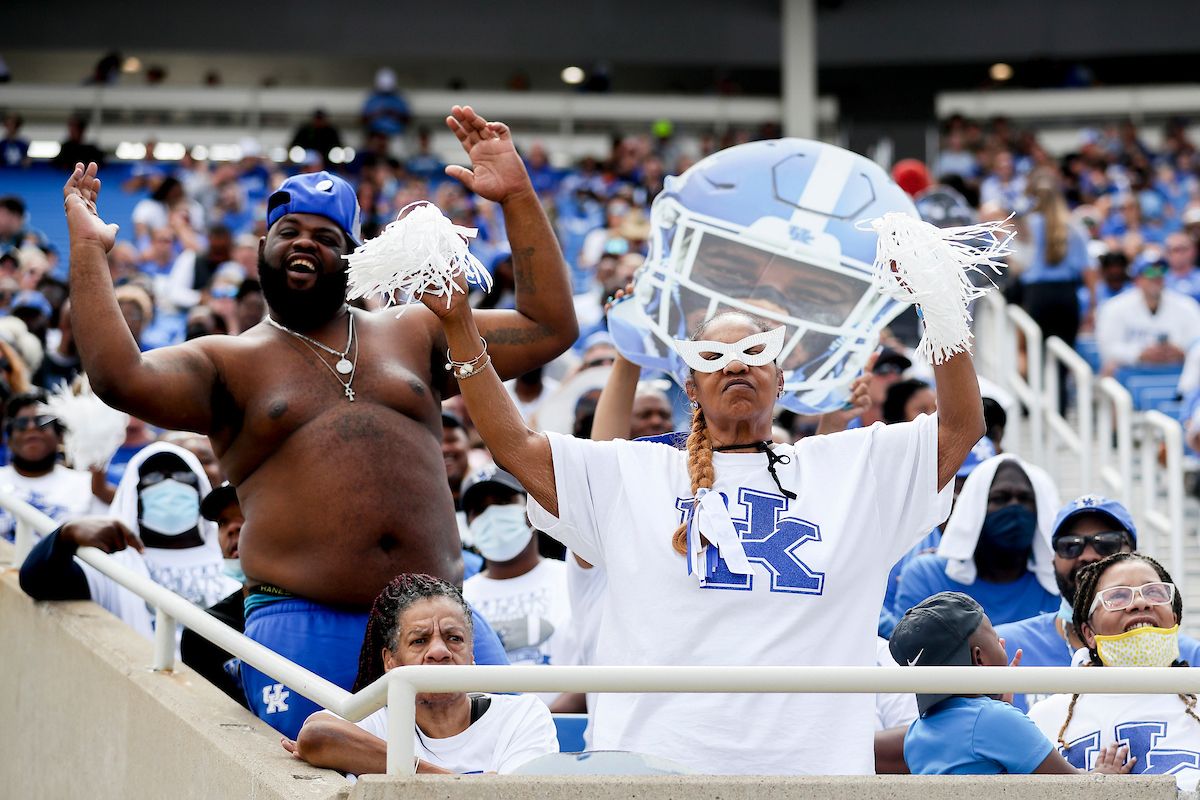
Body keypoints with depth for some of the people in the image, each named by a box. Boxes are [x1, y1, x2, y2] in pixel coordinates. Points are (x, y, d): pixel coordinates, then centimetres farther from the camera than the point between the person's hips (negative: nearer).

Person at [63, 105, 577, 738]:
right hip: (303, 628, -3)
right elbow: (119, 377, -9)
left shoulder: (412, 336, 17)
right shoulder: (229, 362, 9)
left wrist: (517, 199, 8)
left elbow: (550, 327, 14)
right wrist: (88, 251, -8)